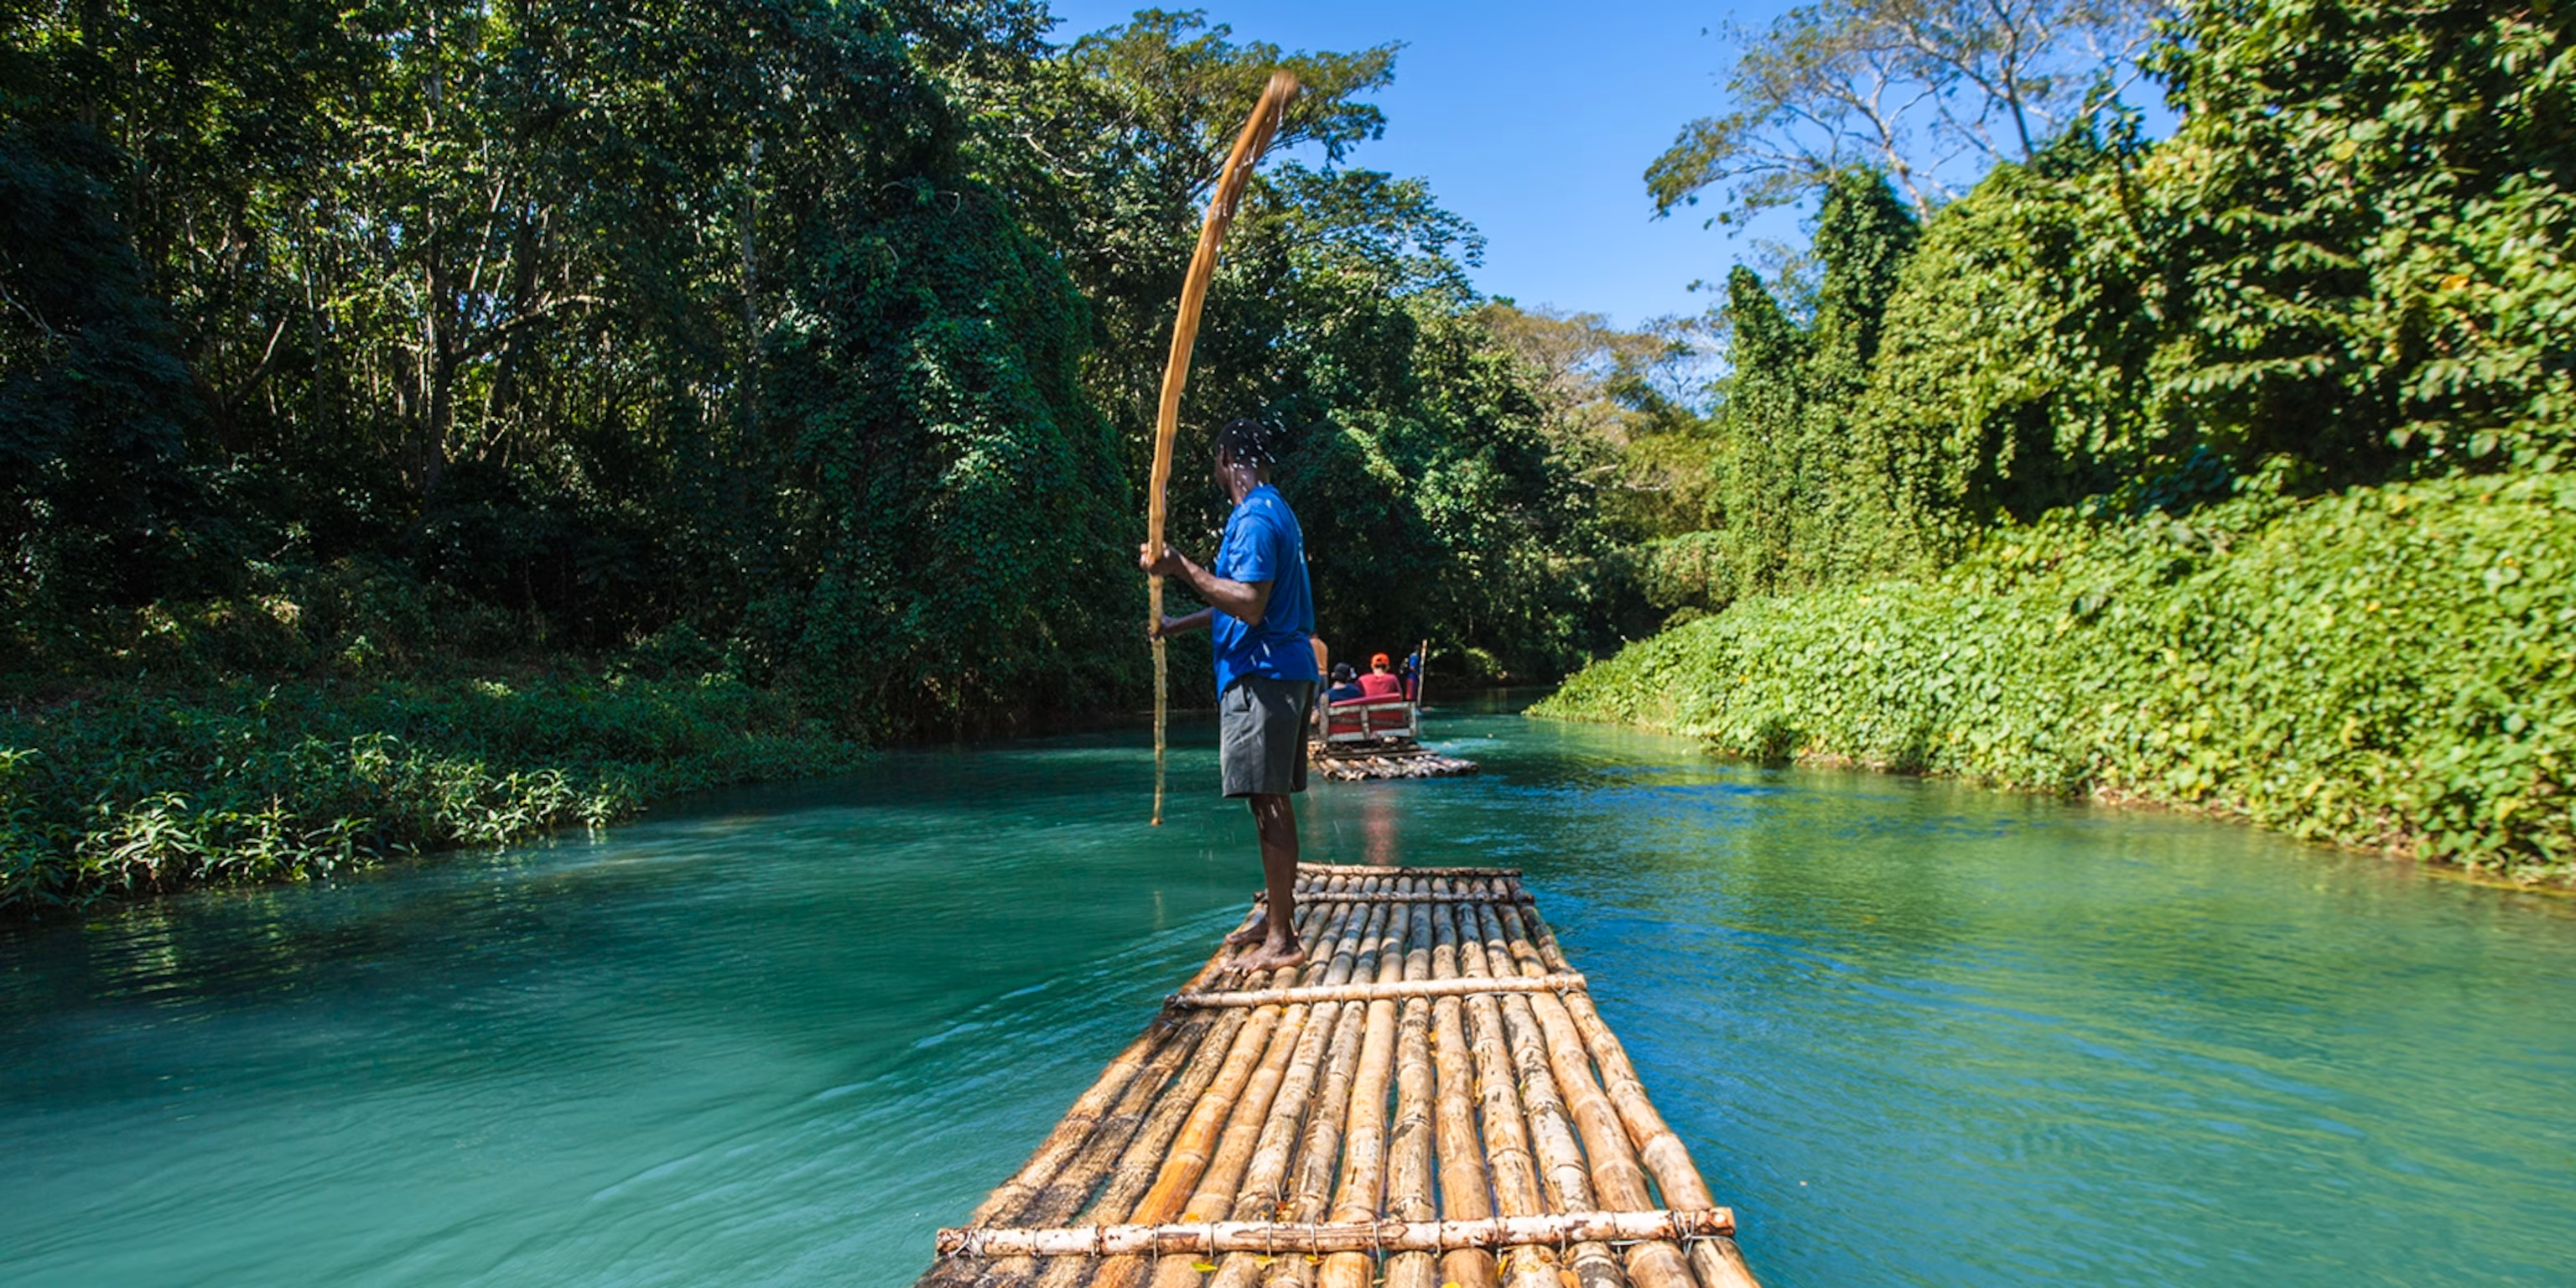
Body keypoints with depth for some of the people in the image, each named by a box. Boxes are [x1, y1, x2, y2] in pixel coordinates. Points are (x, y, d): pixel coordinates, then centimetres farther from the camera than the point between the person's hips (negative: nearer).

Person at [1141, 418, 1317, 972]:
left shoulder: (1254, 518, -14)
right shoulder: (1275, 511, 19)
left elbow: (1250, 606, -24)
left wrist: (1183, 569, -19)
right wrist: (1178, 625, 33)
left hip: (1262, 675, -10)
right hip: (1284, 672, 10)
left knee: (1268, 804, -8)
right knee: (1273, 802, 16)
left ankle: (1281, 940, -4)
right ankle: (1278, 918, 25)